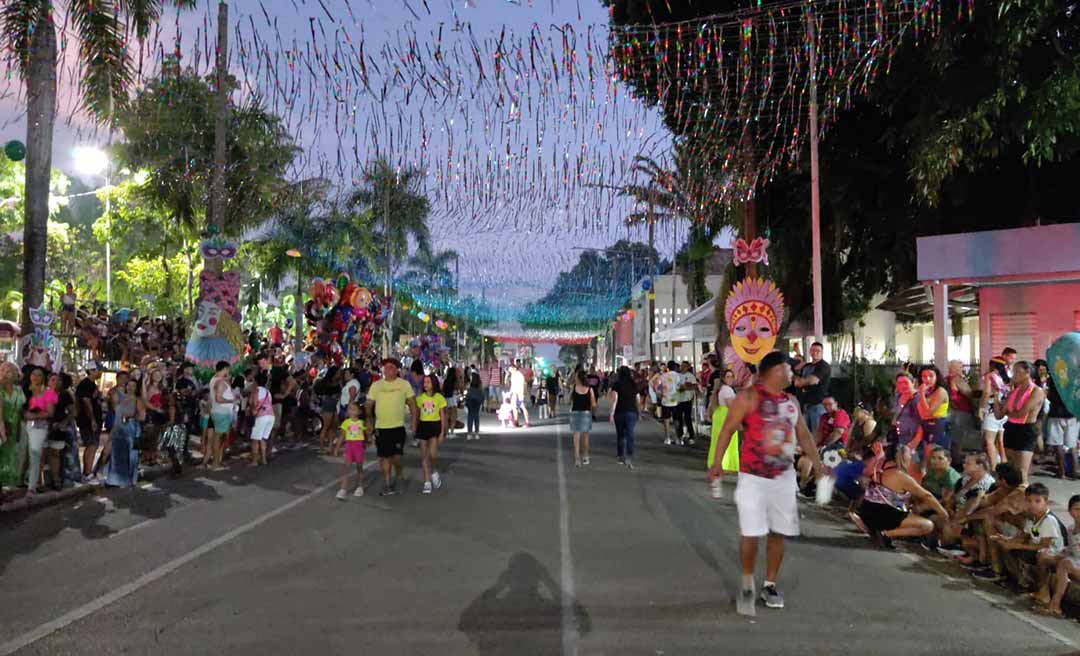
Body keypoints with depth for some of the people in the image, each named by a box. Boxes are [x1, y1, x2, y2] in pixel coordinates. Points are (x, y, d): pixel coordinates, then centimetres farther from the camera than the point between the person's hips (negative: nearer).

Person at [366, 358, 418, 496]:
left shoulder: (404, 384, 0)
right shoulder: (376, 385, 2)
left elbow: (412, 403, 2)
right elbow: (369, 405, 5)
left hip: (398, 426, -1)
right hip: (381, 427, 2)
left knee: (396, 456, -3)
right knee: (384, 456, 7)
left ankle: (398, 476, 26)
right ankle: (387, 485, 18)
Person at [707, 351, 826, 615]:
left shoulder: (792, 402, 11)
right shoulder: (749, 397, -9)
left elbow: (803, 434, 19)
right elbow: (728, 429, -11)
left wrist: (817, 463, 12)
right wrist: (717, 462, -19)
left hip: (784, 477, 6)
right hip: (753, 477, -6)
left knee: (778, 532, 9)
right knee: (751, 534, -8)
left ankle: (770, 585, 25)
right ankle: (747, 585, 13)